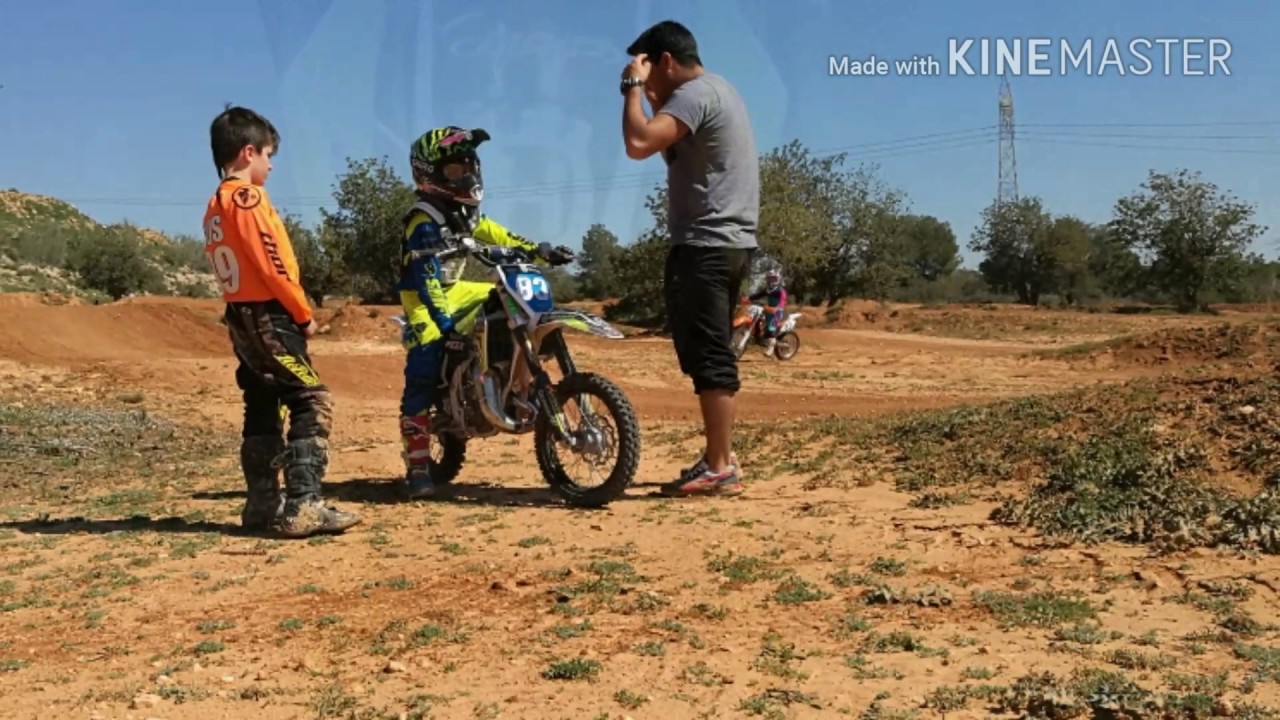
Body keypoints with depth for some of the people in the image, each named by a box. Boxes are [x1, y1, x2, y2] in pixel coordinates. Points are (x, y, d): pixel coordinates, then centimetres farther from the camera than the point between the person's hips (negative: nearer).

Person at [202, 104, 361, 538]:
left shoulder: (215, 207, 16)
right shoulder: (249, 197, -13)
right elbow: (272, 265, -19)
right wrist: (304, 314, -9)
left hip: (241, 316, 10)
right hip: (269, 316, -10)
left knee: (262, 410, 15)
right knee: (312, 404, -12)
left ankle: (263, 503, 20)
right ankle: (303, 505, -19)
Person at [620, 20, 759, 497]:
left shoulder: (695, 94, -13)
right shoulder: (718, 90, 20)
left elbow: (638, 144, -26)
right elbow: (676, 154, 29)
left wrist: (633, 87, -12)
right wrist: (656, 103, 20)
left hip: (704, 246, -11)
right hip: (731, 242, 11)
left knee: (708, 358, -9)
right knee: (713, 355, 15)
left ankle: (721, 468, -7)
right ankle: (720, 457, 21)